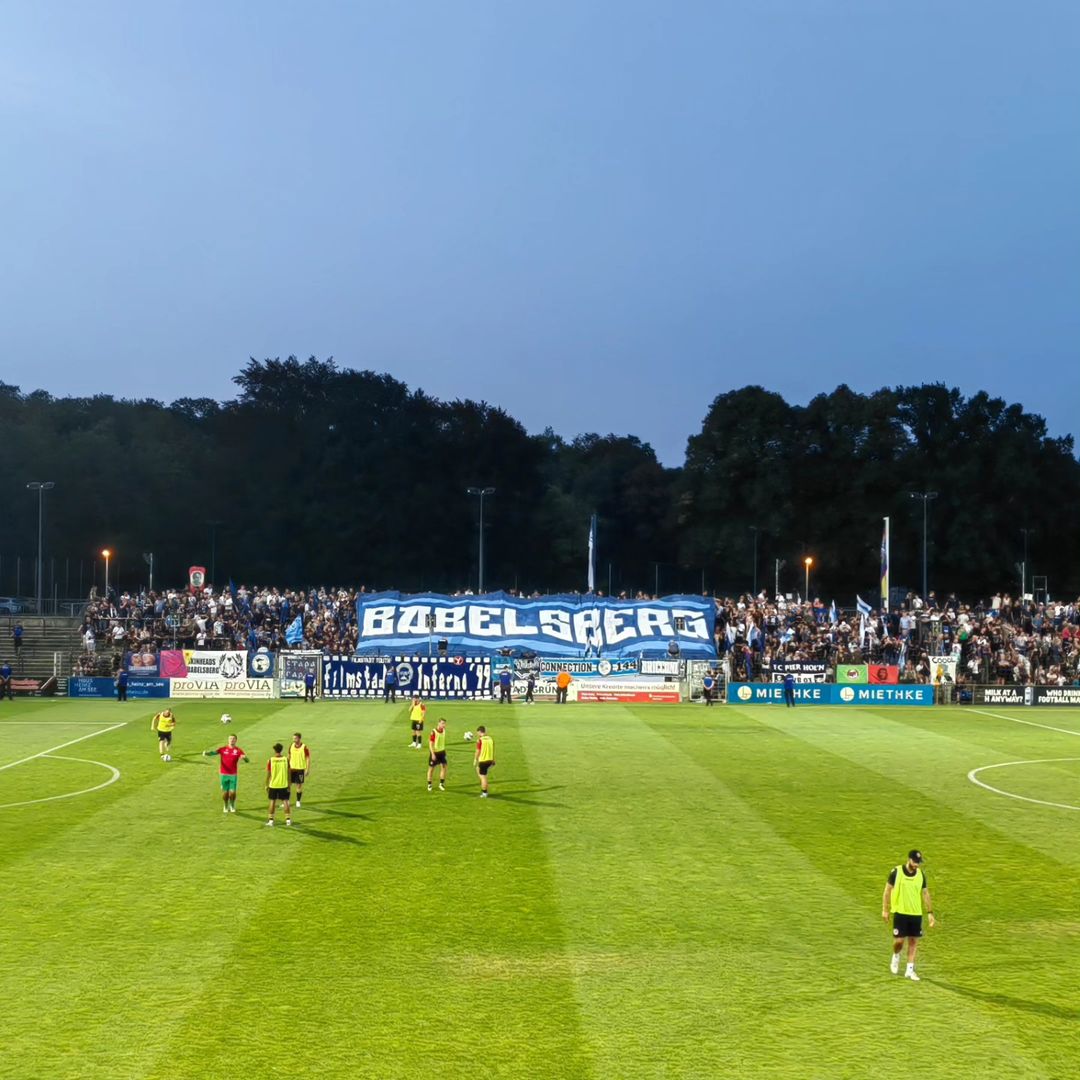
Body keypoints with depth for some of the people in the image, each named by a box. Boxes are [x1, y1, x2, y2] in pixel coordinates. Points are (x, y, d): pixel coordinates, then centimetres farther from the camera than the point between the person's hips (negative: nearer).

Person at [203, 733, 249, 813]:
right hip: (224, 774, 0)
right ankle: (226, 807, 27)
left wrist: (244, 757, -33)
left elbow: (247, 760, -8)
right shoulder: (223, 749, 0)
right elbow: (213, 752, -13)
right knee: (225, 792, 6)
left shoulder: (238, 750, -3)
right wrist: (206, 753, -35)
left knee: (232, 792, -1)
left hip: (233, 775, 0)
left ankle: (232, 806, 24)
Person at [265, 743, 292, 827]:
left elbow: (268, 774, -4)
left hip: (273, 785, -1)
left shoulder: (270, 761, -9)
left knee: (273, 801, 9)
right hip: (284, 785, 1)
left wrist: (266, 785, 6)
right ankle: (288, 819, 6)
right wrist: (289, 784, 8)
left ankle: (271, 820, 11)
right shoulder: (286, 760, -5)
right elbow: (288, 773, -2)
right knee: (285, 801, 8)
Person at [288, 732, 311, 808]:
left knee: (299, 785, 3)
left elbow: (308, 758, -8)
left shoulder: (304, 747, -12)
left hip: (300, 769, -4)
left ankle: (298, 802, 17)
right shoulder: (291, 746, 2)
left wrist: (307, 769, -12)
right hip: (291, 768, 4)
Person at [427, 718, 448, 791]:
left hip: (441, 752, 5)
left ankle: (441, 784, 9)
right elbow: (430, 744, -19)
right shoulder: (433, 732, -20)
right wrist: (433, 754, -23)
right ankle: (429, 784, 20)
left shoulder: (444, 731, 0)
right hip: (434, 752, -5)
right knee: (431, 768, 7)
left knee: (444, 767, -3)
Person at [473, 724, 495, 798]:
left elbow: (478, 752, -12)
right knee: (478, 769, 29)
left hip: (483, 760, -7)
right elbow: (493, 751, 12)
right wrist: (493, 761, 20)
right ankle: (483, 785, 25)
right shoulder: (491, 739, 6)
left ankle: (484, 793, 5)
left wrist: (475, 761, -2)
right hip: (490, 760, 7)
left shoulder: (479, 740, -13)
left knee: (483, 777, 2)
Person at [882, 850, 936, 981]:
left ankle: (910, 970, 10)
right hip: (900, 912, -3)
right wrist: (885, 910, -3)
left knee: (913, 942, 2)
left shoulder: (921, 874, 2)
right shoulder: (896, 872, -9)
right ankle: (896, 957, 27)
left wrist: (930, 912, 7)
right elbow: (887, 890, -1)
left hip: (916, 913, 3)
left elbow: (925, 893, 10)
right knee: (899, 940, -6)